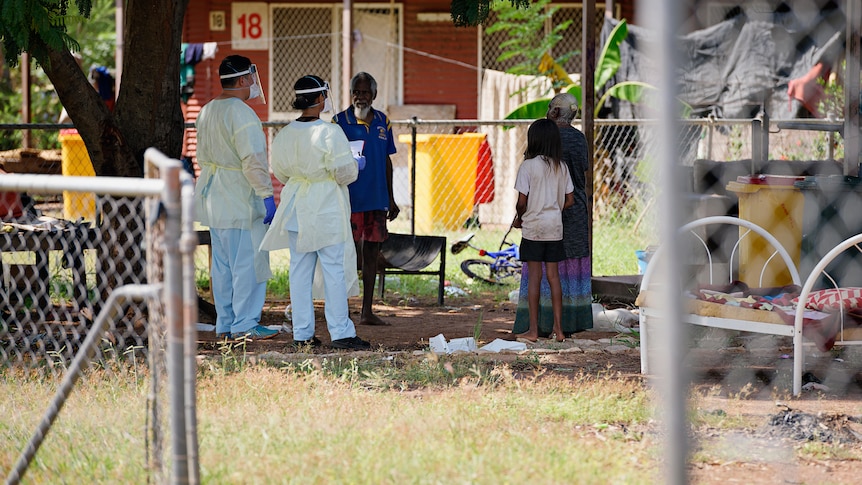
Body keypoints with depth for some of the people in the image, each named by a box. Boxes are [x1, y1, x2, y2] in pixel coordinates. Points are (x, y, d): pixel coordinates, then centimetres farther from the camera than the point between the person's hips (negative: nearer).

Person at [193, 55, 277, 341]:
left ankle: (225, 324, 16)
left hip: (214, 198, 9)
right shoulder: (241, 113, -17)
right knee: (248, 261, -4)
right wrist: (267, 195, -19)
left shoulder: (207, 111, 12)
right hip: (241, 199, -9)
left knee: (222, 262, 12)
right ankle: (244, 325, -4)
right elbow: (253, 160, -22)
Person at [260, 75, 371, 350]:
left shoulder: (284, 135, 2)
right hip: (327, 207, -5)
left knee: (300, 270, 9)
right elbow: (345, 172, -15)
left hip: (296, 210, 5)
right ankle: (341, 332, -2)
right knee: (334, 270, -2)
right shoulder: (330, 133, -15)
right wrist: (355, 168, 6)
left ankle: (302, 333, 10)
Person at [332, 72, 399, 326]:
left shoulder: (383, 122, 8)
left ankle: (367, 311, 14)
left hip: (377, 200, 5)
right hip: (350, 200, -5)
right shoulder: (339, 122, -5)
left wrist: (390, 198, 14)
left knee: (372, 253, 8)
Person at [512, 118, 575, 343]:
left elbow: (522, 202, -12)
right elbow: (569, 200, 7)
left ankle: (533, 329, 1)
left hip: (533, 226, -4)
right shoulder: (561, 167, 4)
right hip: (555, 227, 4)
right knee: (553, 275, 8)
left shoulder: (528, 166, -10)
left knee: (534, 275, -1)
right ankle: (558, 327, 8)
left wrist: (518, 219, 7)